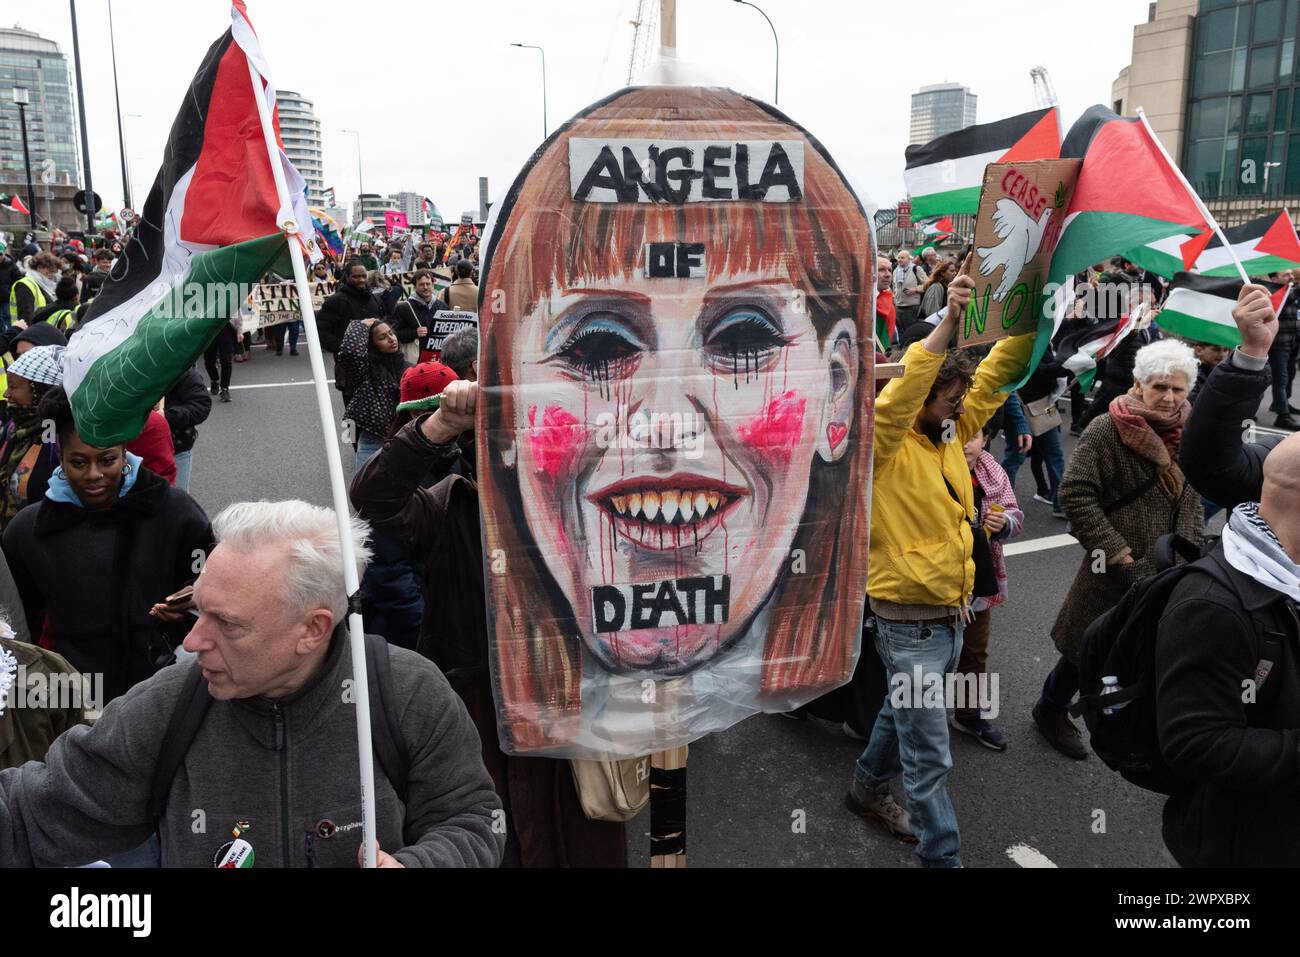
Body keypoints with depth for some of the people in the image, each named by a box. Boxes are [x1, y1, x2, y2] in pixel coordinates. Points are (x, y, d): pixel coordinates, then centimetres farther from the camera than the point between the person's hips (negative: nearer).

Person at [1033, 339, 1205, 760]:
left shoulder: (1186, 433, 6)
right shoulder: (1107, 431, -16)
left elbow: (1192, 499, 20)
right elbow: (1076, 495, -19)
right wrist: (1119, 554, -19)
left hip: (1174, 573, 6)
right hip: (1121, 573, -6)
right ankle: (1050, 710, 33)